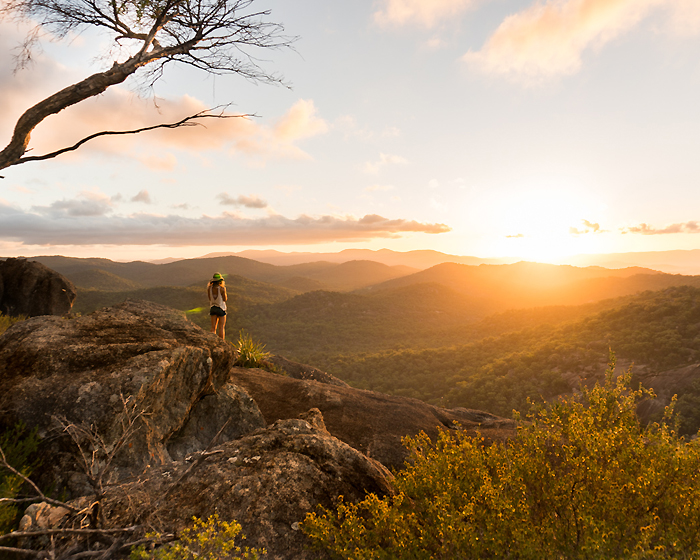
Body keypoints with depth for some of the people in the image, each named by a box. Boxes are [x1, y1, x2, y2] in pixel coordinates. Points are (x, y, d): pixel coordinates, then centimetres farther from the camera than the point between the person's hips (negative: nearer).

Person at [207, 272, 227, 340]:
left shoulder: (209, 288, -4)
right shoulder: (222, 288, -18)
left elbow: (210, 298, 6)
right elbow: (225, 299, -9)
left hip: (213, 308, 4)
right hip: (221, 308, -4)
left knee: (213, 327, 7)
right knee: (221, 327, 2)